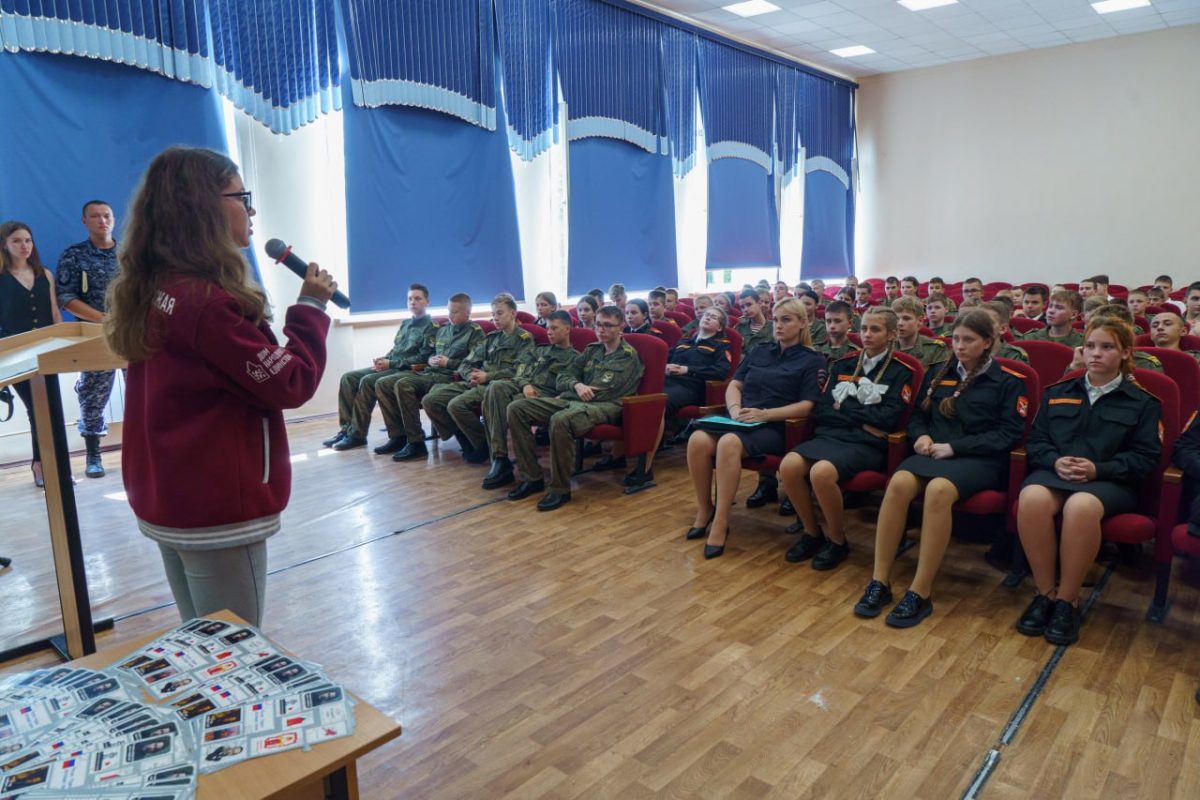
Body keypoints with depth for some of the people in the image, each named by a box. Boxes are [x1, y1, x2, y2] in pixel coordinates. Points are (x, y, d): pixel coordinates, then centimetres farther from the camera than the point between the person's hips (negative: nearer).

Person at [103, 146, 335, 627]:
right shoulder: (207, 300, -21)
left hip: (164, 500, 9)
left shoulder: (150, 291, 6)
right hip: (218, 510, -9)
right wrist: (311, 307, -6)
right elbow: (291, 384, -16)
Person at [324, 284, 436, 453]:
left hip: (409, 370, -8)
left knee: (367, 381, -28)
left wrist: (390, 363, -16)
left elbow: (423, 358, -13)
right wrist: (384, 359, 1)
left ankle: (357, 434, -20)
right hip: (390, 366, 9)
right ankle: (347, 428, -8)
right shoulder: (405, 324, 22)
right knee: (349, 378, -7)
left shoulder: (431, 327, -3)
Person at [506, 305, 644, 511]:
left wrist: (573, 393, -1)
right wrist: (576, 385, -8)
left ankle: (561, 489, -24)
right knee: (516, 408, -11)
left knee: (560, 420, -39)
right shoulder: (591, 350, 22)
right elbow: (562, 378, 16)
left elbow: (606, 393, -7)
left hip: (603, 407, -7)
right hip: (571, 400, 7)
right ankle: (532, 478, -7)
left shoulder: (629, 357, 3)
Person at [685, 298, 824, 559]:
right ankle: (704, 509, -10)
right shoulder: (758, 352, 22)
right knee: (698, 440, -29)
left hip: (775, 427, -5)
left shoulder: (812, 360, 7)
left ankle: (720, 524, -31)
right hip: (741, 421, 5)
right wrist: (735, 409, -5)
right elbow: (734, 385, 18)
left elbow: (807, 405, -4)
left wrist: (765, 414, -16)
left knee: (729, 443, -38)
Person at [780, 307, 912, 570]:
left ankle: (837, 541, -8)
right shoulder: (843, 365, 18)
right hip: (830, 435, 5)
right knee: (789, 466, -26)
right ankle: (811, 532, -3)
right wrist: (862, 418, -4)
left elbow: (888, 419, -7)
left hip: (867, 444, -4)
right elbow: (822, 410, 9)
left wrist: (844, 409, -1)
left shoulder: (900, 372, 6)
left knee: (821, 472, -34)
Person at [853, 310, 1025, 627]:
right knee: (899, 482, -33)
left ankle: (921, 593, -32)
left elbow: (1010, 434, -3)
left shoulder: (1008, 381, 7)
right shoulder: (938, 374, 20)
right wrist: (921, 436, 0)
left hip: (979, 459, -3)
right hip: (933, 453, 4)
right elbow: (917, 415, 24)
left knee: (939, 489, -39)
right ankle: (880, 581, -28)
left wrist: (954, 446, -12)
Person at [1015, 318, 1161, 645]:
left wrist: (1098, 469, -13)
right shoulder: (1057, 392, 21)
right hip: (1054, 472, 2)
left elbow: (1145, 457, 5)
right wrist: (1055, 461, -8)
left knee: (1081, 506, -40)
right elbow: (1035, 441, 15)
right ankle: (1045, 592, -20)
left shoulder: (1142, 402, 14)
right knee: (1032, 499, -37)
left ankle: (1067, 600, -22)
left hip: (1109, 481, -2)